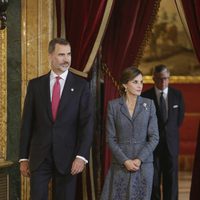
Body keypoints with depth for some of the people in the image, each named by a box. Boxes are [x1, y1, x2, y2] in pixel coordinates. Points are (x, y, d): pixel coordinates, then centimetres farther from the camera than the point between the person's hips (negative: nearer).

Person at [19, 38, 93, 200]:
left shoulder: (81, 85, 1)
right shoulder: (35, 84, 5)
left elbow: (87, 123, -4)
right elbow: (27, 123, 6)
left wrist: (82, 156, -14)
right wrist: (23, 157, 3)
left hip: (67, 157, -1)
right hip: (39, 156, 1)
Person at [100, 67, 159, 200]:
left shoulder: (149, 104, 3)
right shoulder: (113, 105, 1)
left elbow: (154, 137, 0)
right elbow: (111, 138, -1)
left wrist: (139, 159, -11)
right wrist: (125, 161, -11)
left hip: (144, 163, 1)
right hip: (120, 164, 0)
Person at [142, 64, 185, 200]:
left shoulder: (177, 95, 3)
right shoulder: (145, 97, -4)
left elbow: (179, 119, 13)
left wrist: (170, 132, 12)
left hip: (171, 143, 2)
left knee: (171, 179, 2)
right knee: (153, 180, 1)